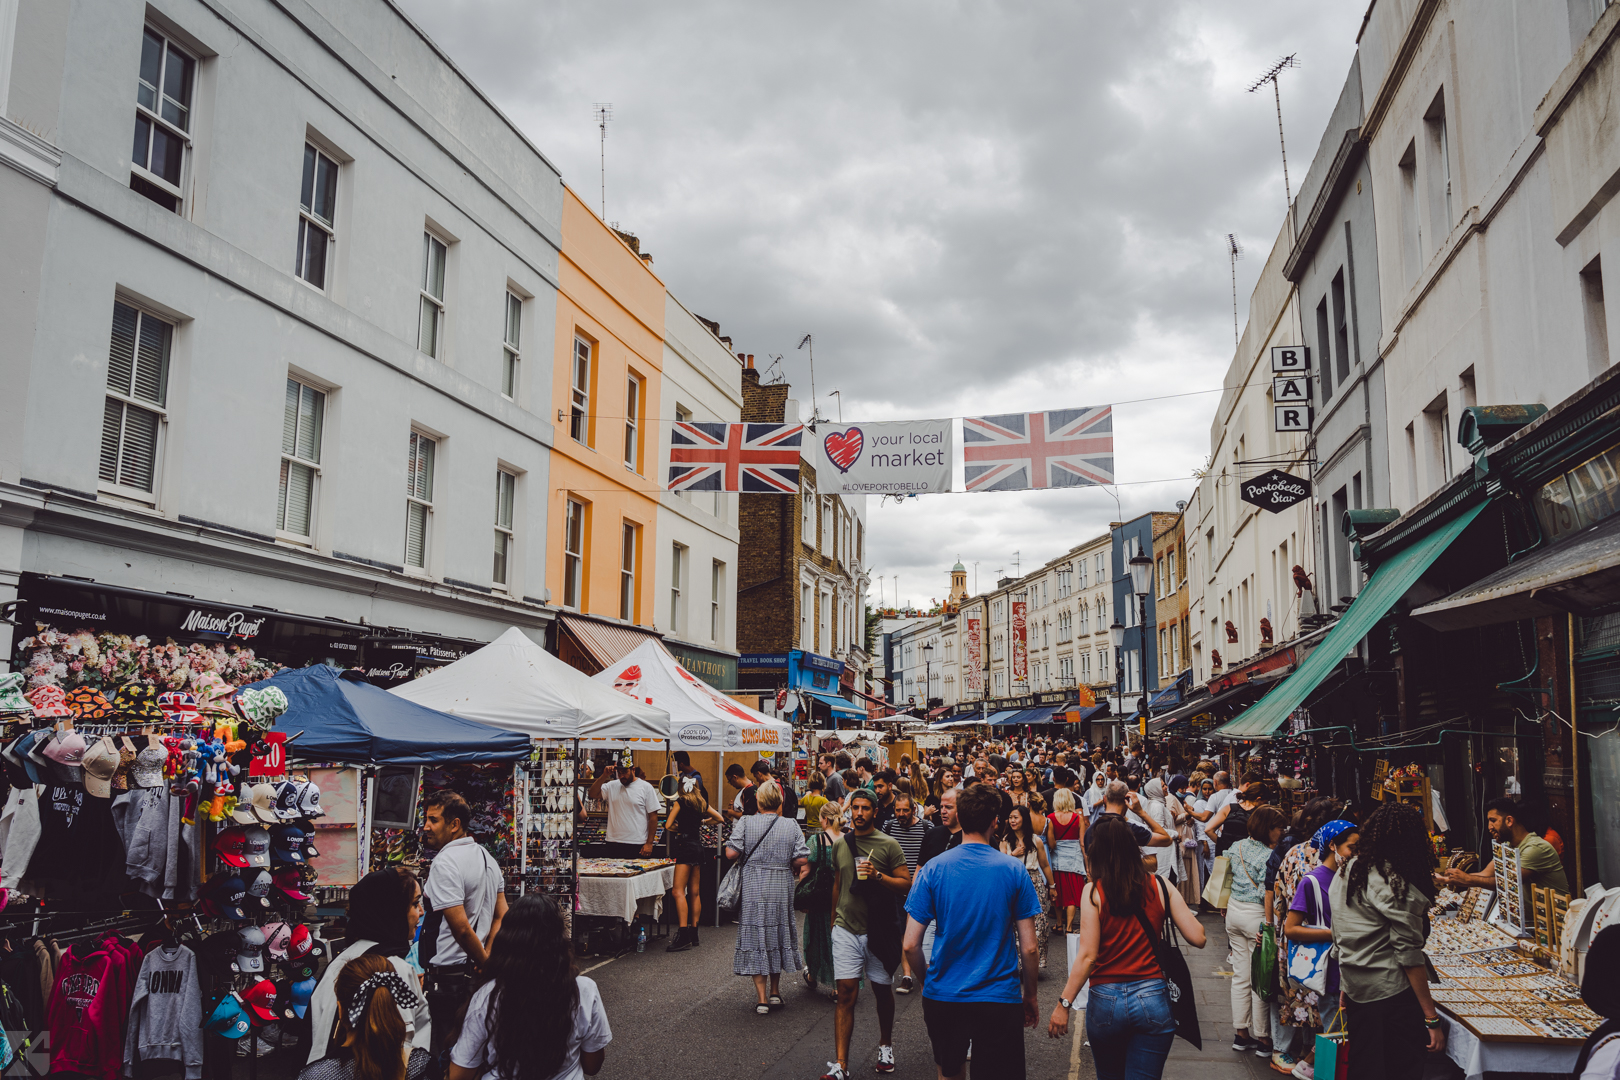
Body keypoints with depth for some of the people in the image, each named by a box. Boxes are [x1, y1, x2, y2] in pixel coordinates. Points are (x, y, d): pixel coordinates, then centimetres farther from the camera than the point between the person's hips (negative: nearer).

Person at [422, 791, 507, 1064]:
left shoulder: (445, 862, -17)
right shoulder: (486, 856, 11)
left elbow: (461, 927, -21)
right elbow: (502, 915, 12)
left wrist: (485, 965, -9)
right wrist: (486, 959, 4)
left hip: (448, 973, -9)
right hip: (475, 971, 9)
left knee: (443, 1052, 1)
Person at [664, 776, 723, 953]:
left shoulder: (680, 802, -5)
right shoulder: (702, 803, 11)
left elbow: (668, 826, -10)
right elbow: (721, 819, 20)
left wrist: (676, 829, 9)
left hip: (686, 846, -7)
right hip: (699, 846, 7)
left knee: (679, 891, -10)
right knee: (695, 893, 11)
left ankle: (683, 934, -19)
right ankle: (693, 933, 15)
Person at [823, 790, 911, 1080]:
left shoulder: (888, 845, -5)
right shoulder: (841, 845, 7)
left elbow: (907, 883, -8)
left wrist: (877, 876, -22)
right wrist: (833, 920, 24)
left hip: (879, 930, -2)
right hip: (846, 929, 2)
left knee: (882, 990, 13)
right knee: (846, 994, -4)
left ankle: (885, 1045, 36)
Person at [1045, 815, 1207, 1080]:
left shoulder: (1094, 891, -8)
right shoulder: (1160, 886, -1)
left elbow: (1088, 956, -12)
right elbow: (1197, 938, -1)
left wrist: (1063, 1003, -6)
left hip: (1106, 1001, -1)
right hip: (1153, 998, 1)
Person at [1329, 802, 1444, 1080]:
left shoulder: (1346, 873, 8)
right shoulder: (1396, 883, -16)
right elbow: (1409, 954, -17)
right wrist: (1432, 1018, -14)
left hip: (1355, 991, 8)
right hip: (1391, 994, -8)